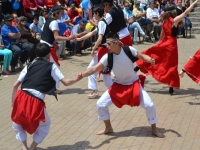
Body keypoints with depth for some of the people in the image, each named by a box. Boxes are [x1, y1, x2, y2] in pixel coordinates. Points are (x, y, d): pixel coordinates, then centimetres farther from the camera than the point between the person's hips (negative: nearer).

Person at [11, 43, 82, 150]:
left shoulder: (29, 65, 18)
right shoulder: (51, 66, 10)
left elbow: (15, 85, 13)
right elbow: (66, 82, 7)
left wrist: (13, 101, 22)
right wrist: (76, 79, 26)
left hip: (21, 97, 3)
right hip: (36, 101, -3)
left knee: (17, 121, 32)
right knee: (45, 124, 26)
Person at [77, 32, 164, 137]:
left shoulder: (129, 50, -23)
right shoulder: (108, 57, -20)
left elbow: (142, 56, -8)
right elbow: (94, 69, -27)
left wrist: (150, 60, -30)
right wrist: (82, 75, -43)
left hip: (134, 84, -2)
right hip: (118, 86, 2)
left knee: (149, 105, -11)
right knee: (100, 104, -5)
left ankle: (154, 129, 15)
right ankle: (108, 128, 19)